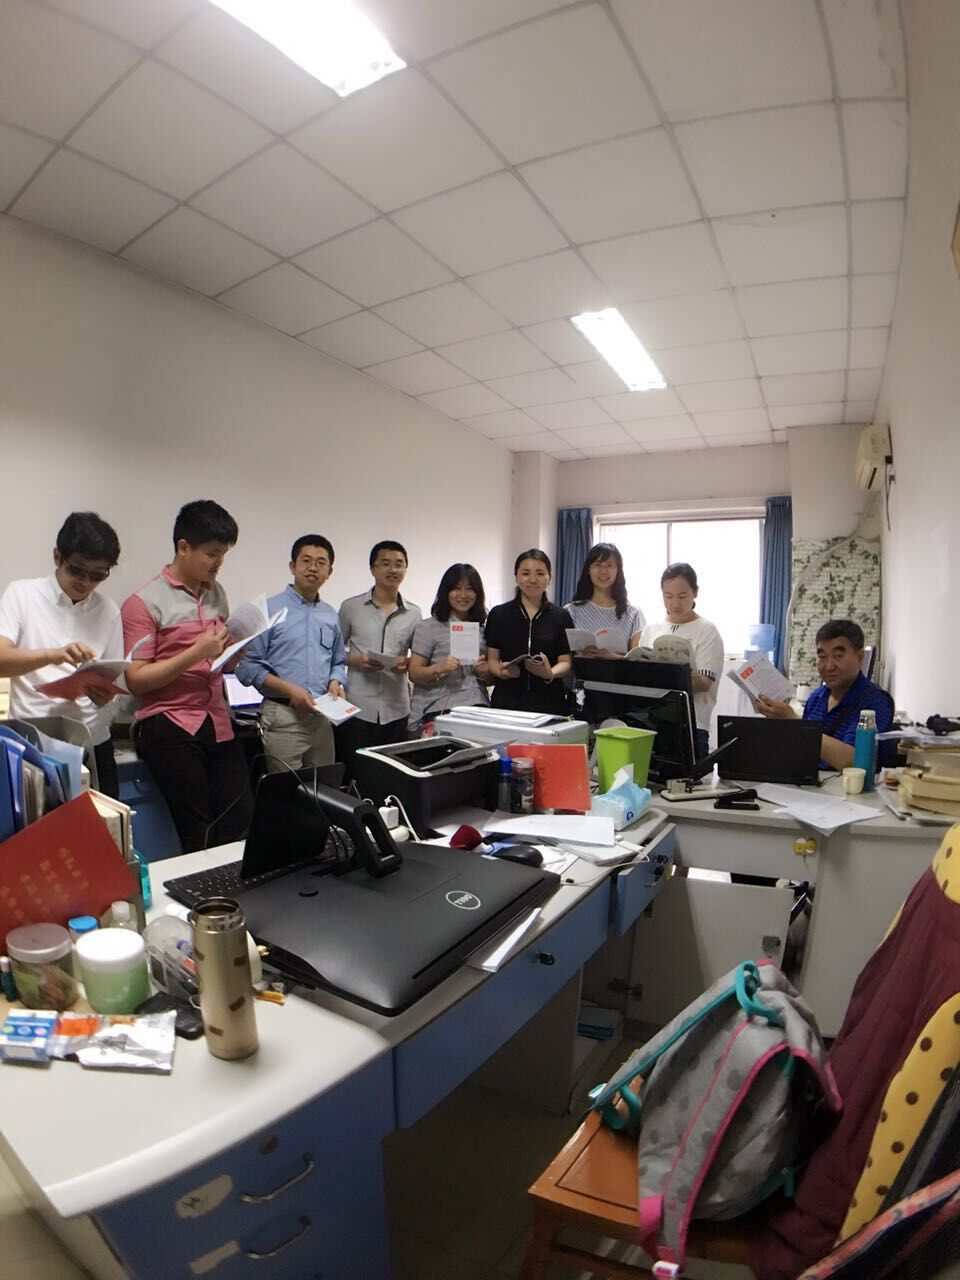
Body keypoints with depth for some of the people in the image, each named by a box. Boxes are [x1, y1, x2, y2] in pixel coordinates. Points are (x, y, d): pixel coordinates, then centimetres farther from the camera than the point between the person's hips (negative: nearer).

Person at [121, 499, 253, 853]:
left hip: (218, 724, 6)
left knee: (242, 827, 2)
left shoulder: (218, 594, 13)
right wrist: (197, 652, -18)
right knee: (198, 837, 0)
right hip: (170, 728, -5)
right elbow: (136, 680, -10)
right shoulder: (144, 603, -6)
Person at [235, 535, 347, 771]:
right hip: (284, 716, -5)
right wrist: (289, 689, -16)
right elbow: (247, 667, -8)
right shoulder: (269, 610, -4)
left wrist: (335, 682, 0)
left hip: (323, 716, 5)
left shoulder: (331, 616, 13)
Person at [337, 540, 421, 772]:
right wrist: (355, 660, -11)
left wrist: (407, 663, -6)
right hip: (358, 708, -2)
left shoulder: (413, 614, 8)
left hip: (396, 709, 2)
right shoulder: (351, 607, 2)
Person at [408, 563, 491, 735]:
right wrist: (439, 668, -19)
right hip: (440, 710, -3)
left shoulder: (483, 628, 15)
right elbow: (414, 674, -2)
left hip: (478, 708, 4)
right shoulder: (428, 627, 2)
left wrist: (486, 672, 2)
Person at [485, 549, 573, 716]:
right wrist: (503, 672, -17)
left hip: (549, 702, 0)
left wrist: (550, 674, -19)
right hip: (506, 701, 0)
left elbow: (566, 662, 2)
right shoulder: (498, 614, 5)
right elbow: (492, 658, 4)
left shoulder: (561, 616, 5)